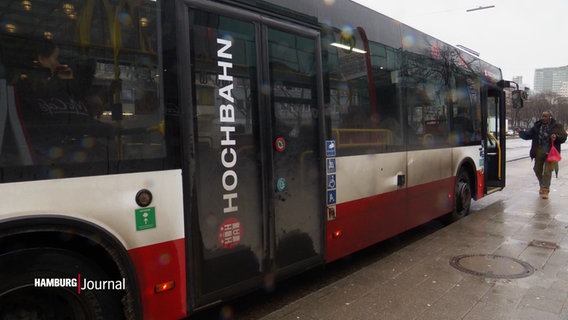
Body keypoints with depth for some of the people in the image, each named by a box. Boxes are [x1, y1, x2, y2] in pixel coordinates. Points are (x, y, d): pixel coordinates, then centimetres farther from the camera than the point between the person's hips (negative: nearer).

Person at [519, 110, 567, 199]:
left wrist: (556, 137, -22)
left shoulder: (557, 126, 0)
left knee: (547, 171, -7)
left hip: (550, 152, -4)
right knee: (537, 169, 13)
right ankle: (542, 186, 34)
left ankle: (545, 190, -2)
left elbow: (563, 137, -2)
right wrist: (521, 132, -8)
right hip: (539, 152, 4)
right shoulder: (537, 126, 9)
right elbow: (528, 135, 9)